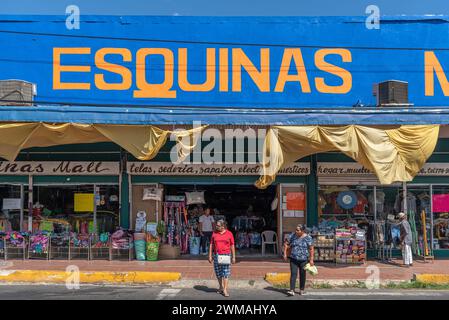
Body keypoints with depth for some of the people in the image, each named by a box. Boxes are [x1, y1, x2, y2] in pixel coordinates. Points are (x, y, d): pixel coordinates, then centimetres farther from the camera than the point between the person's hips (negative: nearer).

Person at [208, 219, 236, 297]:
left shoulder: (229, 234, -1)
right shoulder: (214, 233, 5)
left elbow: (232, 246, 3)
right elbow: (211, 245, 8)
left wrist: (233, 257, 1)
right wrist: (210, 256, 3)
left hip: (226, 255, -2)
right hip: (216, 255, 2)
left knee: (226, 273, -6)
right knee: (218, 273, 9)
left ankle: (225, 290, -6)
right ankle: (221, 287, 27)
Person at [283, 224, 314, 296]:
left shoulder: (308, 238, -7)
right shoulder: (292, 235, -1)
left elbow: (311, 249, -5)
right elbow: (286, 244, 9)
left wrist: (311, 259, -8)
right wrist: (285, 254, 3)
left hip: (303, 259, -1)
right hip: (293, 259, 1)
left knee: (302, 275, 10)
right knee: (293, 274, -8)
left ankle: (302, 290, 24)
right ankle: (292, 290, -12)